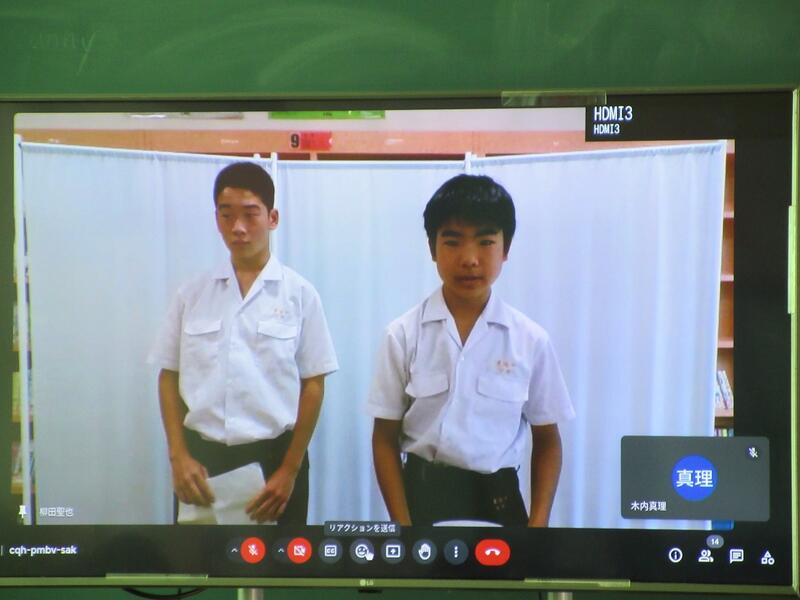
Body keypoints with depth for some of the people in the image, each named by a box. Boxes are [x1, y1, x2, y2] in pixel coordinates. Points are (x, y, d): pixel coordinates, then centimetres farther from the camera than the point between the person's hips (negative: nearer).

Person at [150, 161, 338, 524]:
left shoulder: (299, 294, -2)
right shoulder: (192, 295, 5)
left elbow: (313, 385, -1)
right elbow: (169, 377, 8)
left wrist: (290, 471, -6)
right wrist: (178, 456, -3)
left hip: (273, 454, -2)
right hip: (202, 456, 2)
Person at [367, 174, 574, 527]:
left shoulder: (531, 340, -3)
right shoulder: (403, 335, -5)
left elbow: (547, 442, 4)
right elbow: (385, 439, -1)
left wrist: (539, 522, -6)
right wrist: (402, 524, -9)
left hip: (499, 501, 1)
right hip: (423, 498, 0)